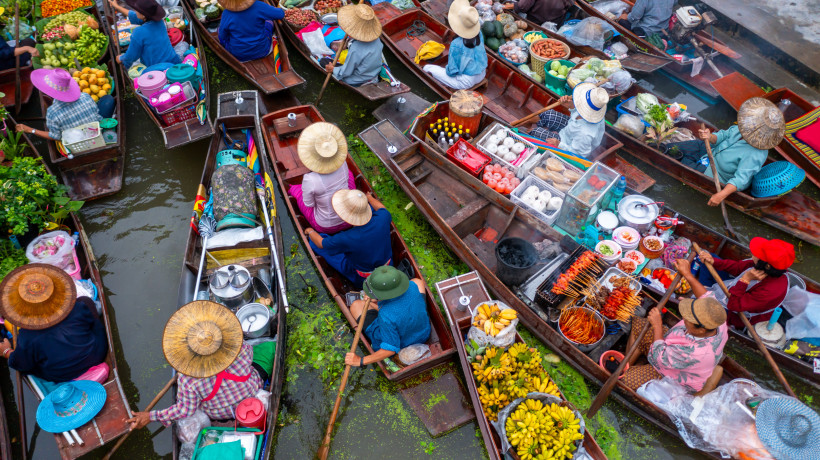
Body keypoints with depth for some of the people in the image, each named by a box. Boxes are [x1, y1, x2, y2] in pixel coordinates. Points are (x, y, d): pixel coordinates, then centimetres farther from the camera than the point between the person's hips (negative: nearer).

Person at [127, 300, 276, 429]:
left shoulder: (187, 380, -37)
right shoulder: (239, 347, -36)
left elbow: (186, 410, -20)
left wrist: (150, 416, -12)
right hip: (251, 393, -1)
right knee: (270, 347, 16)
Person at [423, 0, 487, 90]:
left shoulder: (456, 44, -27)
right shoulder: (479, 34, -9)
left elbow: (452, 71, -19)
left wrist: (447, 70, 3)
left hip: (466, 82, -6)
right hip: (481, 75, 7)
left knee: (427, 68, 1)